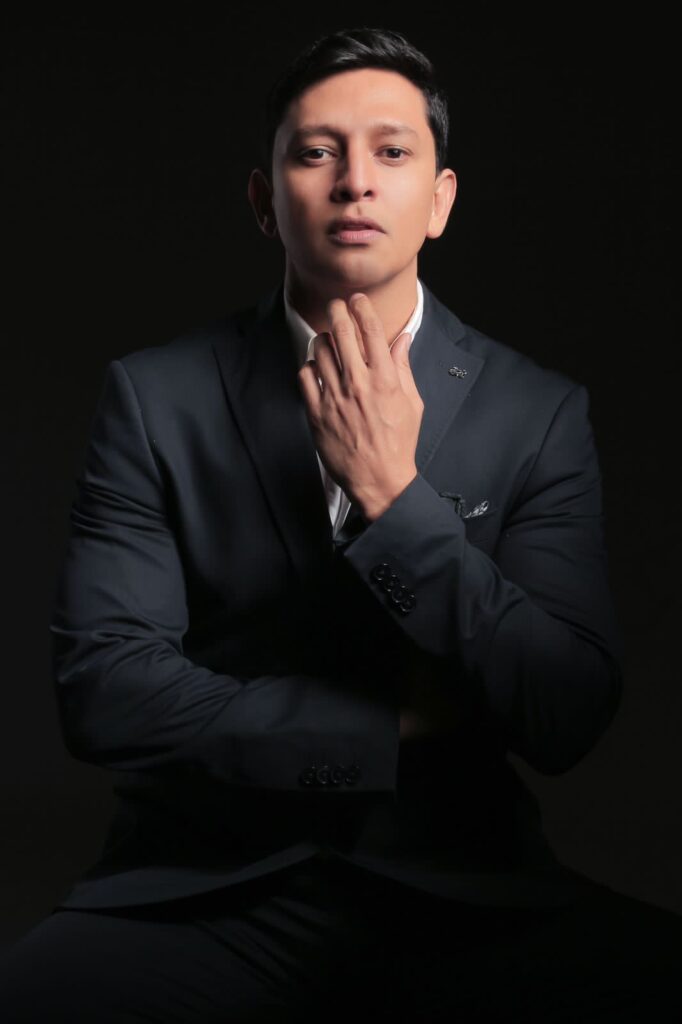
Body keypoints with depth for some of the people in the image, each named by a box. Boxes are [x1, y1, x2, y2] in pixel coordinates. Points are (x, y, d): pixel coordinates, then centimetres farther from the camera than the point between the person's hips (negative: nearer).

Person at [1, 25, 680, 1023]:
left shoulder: (541, 414, 3)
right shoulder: (156, 398, 2)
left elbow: (569, 716, -6)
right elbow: (103, 688, -7)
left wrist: (395, 496, -13)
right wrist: (390, 723, -7)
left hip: (456, 892, 1)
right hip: (205, 893, -1)